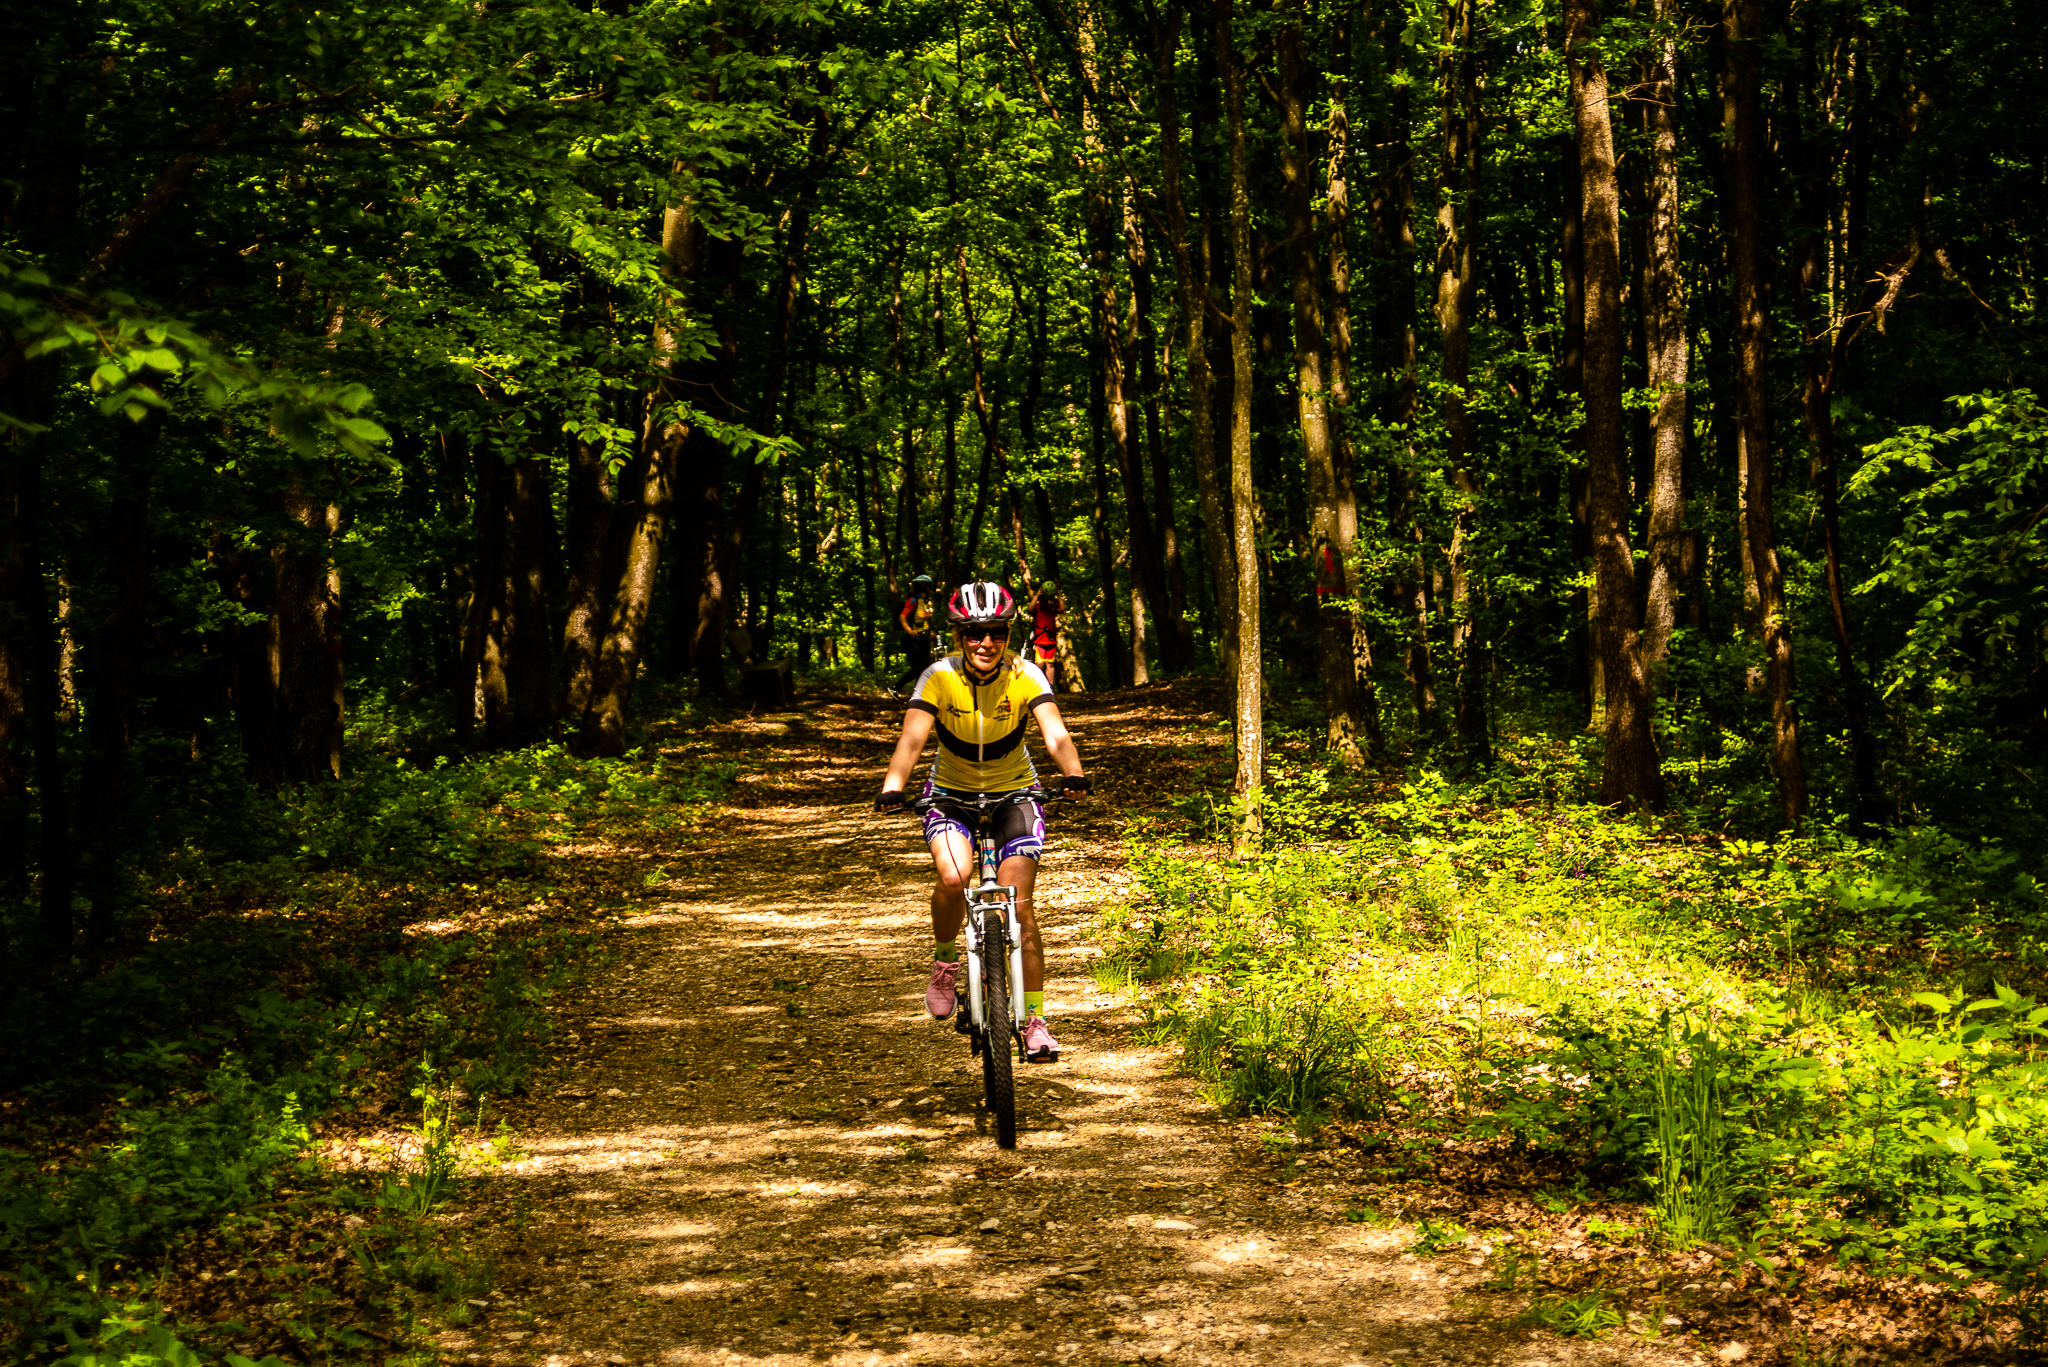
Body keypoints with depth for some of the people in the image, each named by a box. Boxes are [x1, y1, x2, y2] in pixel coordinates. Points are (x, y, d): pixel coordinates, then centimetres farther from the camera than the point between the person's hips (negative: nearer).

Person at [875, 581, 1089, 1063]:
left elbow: (1055, 733, -31)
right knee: (954, 879, -28)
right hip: (951, 792, 0)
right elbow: (912, 738, -32)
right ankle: (945, 960, 2)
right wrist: (893, 787, -50)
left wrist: (1073, 773, -51)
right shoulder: (939, 678, -20)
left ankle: (1035, 1020, -1)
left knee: (1019, 906, -11)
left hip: (1014, 792, 0)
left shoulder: (1025, 676, -19)